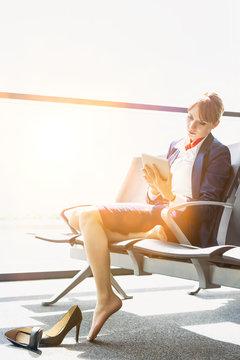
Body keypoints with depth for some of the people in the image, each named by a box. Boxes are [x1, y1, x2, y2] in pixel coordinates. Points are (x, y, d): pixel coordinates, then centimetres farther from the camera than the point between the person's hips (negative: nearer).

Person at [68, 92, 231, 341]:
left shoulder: (218, 153, 1)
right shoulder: (176, 146, 21)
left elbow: (206, 208, -8)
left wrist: (169, 195, -22)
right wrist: (155, 189, -5)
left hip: (183, 220, -8)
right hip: (156, 211, 8)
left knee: (90, 216, -22)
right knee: (80, 218, -9)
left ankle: (105, 297, -16)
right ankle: (149, 236, -12)